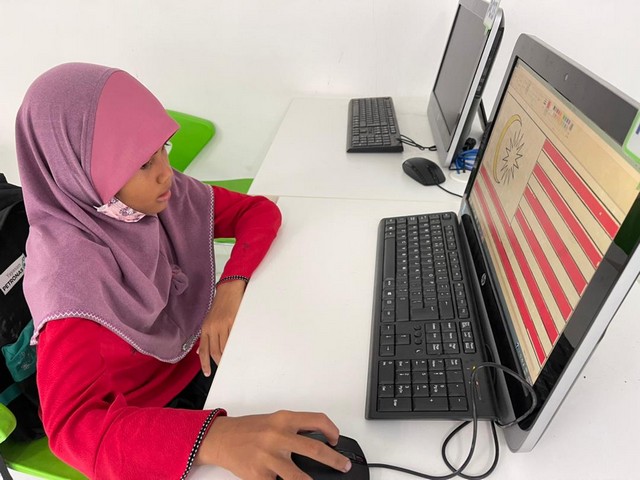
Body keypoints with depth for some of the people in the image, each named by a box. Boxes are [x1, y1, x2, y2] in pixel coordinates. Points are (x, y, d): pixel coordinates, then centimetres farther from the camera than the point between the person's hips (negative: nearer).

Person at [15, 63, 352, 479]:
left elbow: (259, 210, -7)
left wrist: (230, 288, -25)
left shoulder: (162, 194, -14)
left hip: (204, 356, 5)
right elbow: (72, 423, -37)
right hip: (144, 417, -5)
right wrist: (215, 437, -54)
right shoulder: (68, 263, -30)